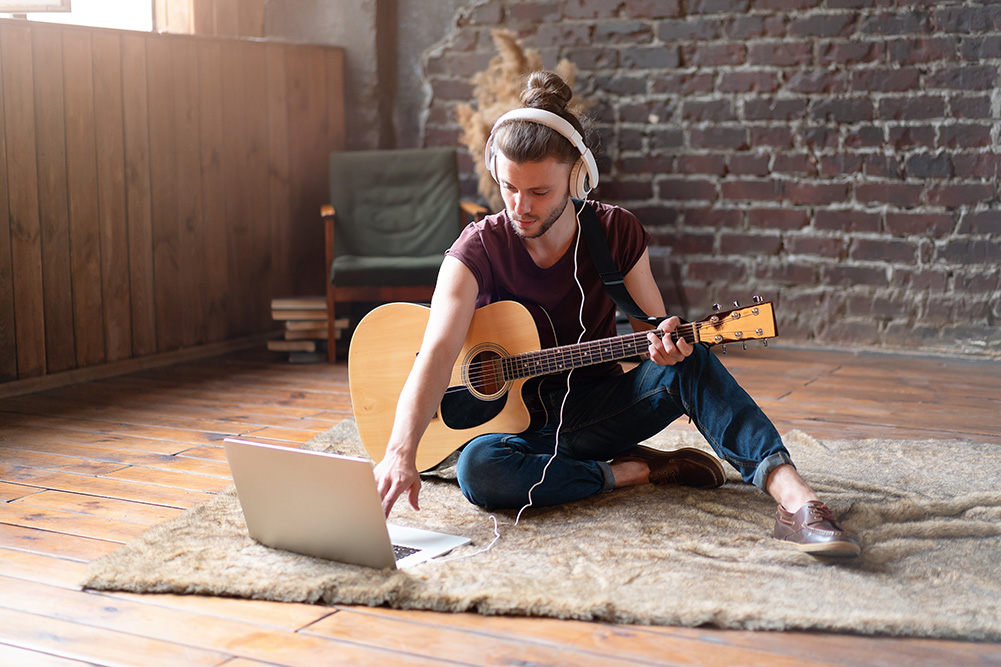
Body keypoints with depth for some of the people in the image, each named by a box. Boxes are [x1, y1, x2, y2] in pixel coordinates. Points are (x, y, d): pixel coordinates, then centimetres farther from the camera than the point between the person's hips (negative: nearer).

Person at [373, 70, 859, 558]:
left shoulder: (617, 232, -5)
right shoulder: (478, 249, -14)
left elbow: (652, 324, 2)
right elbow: (436, 355, -26)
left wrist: (665, 343, -26)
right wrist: (402, 452, -42)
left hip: (600, 404, 2)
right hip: (517, 417, -1)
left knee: (687, 361, -28)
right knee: (477, 469, -37)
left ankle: (792, 494, -39)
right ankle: (638, 470, -19)